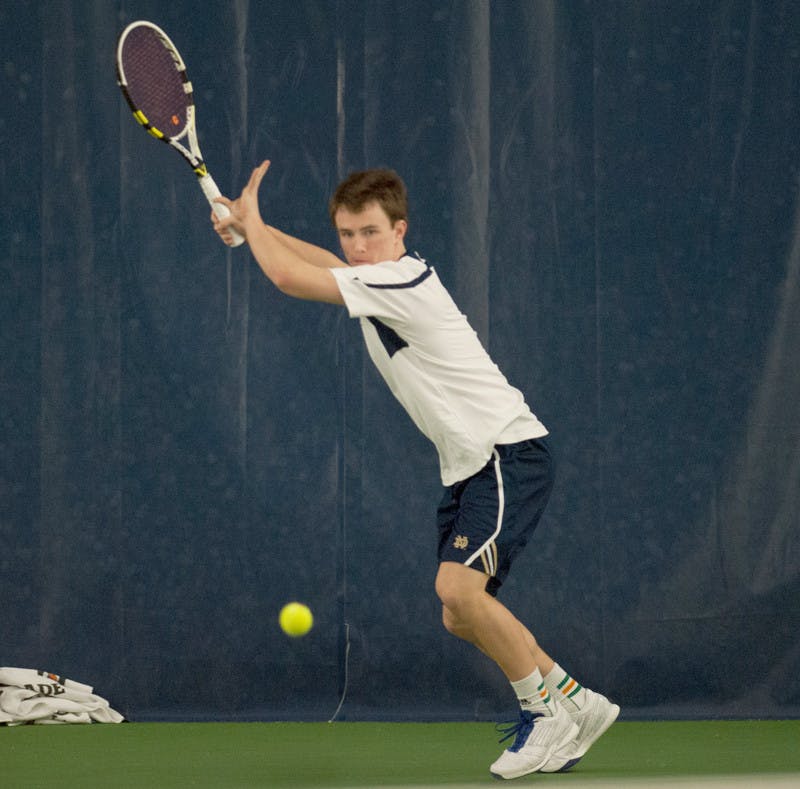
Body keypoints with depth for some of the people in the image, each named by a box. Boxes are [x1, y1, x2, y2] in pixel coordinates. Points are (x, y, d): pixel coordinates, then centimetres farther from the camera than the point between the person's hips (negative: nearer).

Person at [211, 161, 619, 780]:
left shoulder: (401, 281, -20)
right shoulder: (376, 277, 10)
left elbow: (289, 277, -19)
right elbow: (325, 264, 32)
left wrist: (250, 218, -3)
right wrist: (251, 225, 23)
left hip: (510, 452, -10)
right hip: (470, 465, 10)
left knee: (458, 587, -25)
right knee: (463, 617, 8)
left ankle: (546, 710, -11)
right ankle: (576, 705, 20)